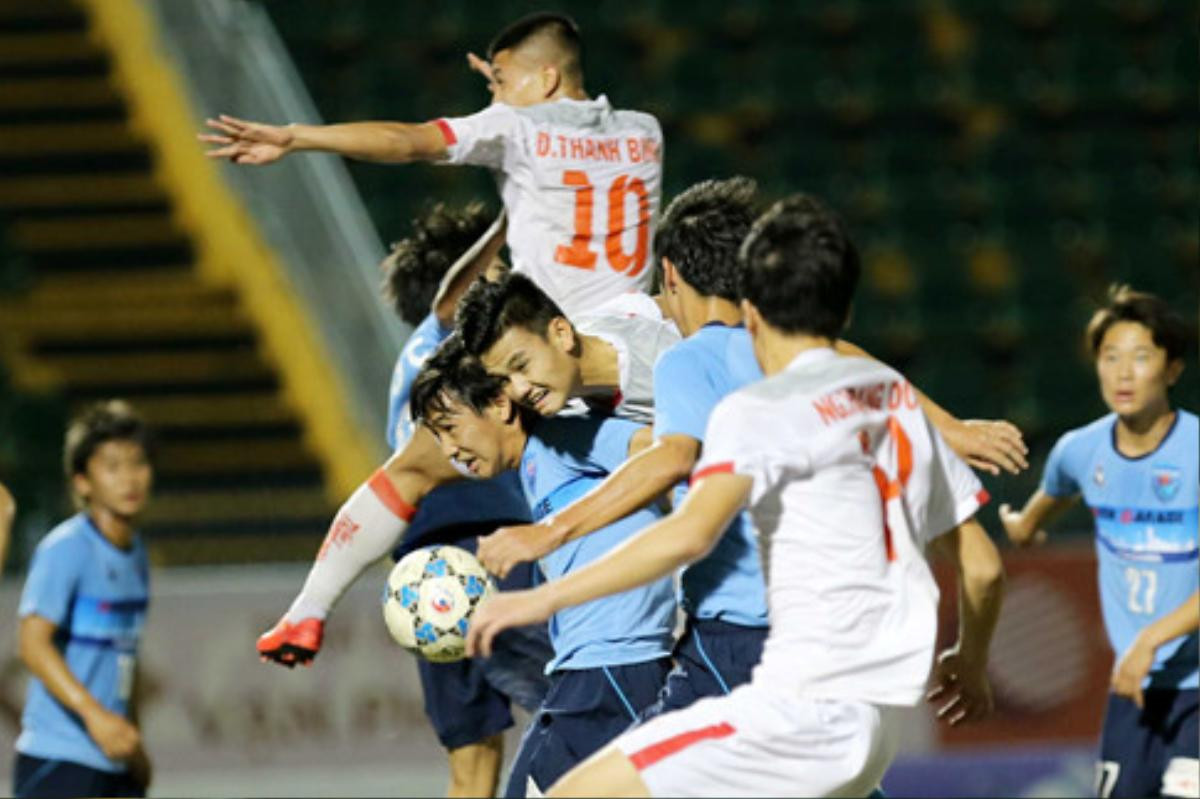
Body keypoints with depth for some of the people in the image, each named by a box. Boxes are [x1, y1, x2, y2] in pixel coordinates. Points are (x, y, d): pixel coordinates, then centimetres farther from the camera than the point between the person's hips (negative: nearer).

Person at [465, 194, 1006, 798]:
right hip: (879, 725, 8)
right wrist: (971, 665, 37)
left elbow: (692, 532, -23)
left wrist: (545, 597, -21)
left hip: (808, 711, -8)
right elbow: (983, 567, 19)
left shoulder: (760, 411, -5)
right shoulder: (900, 402, 16)